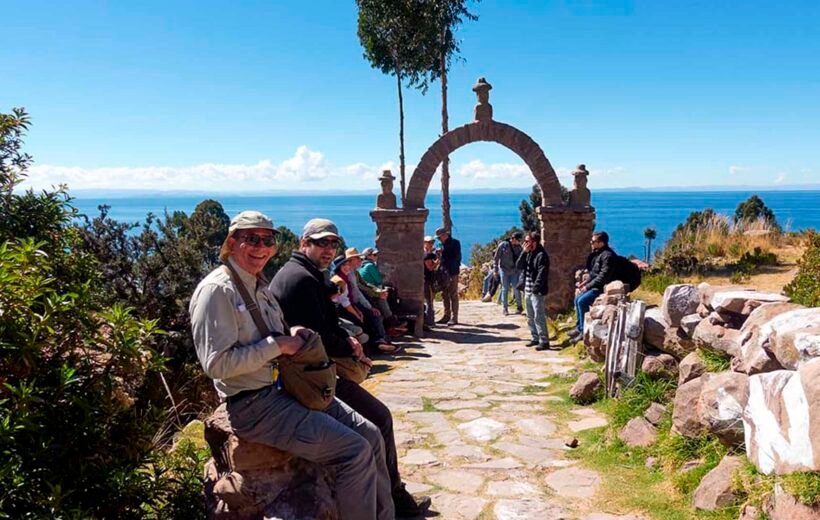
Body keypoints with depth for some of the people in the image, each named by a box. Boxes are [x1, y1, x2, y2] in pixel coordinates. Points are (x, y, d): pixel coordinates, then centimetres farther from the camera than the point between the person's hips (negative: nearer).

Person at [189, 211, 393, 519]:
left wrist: (291, 334, 3)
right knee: (356, 452, -16)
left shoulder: (259, 286, 13)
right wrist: (277, 345, -18)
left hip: (286, 388, 9)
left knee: (371, 436, 4)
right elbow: (216, 364, -22)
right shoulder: (217, 290, -15)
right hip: (255, 405, -9)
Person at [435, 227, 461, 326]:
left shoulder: (455, 243, -5)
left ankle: (454, 318, -3)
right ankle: (447, 316, 16)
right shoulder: (443, 244, 15)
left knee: (453, 295, -5)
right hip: (444, 272, 7)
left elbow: (457, 258, -12)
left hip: (452, 273, -7)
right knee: (445, 295, 9)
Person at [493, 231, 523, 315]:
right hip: (504, 270, -2)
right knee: (505, 289, 3)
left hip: (514, 271, 3)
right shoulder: (503, 245, -8)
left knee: (516, 288, 0)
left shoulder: (518, 247, 3)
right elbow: (496, 258, -4)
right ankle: (505, 308, 11)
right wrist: (495, 269, -6)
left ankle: (519, 306, 13)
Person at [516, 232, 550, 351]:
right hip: (527, 290, 9)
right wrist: (524, 252, -5)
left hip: (537, 291, -9)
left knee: (539, 317, -9)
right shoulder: (528, 253, 13)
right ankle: (536, 338, 24)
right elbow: (519, 266, 4)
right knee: (530, 317, 14)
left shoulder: (541, 255, -13)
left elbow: (542, 273, -18)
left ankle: (544, 341, -4)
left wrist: (536, 288, -22)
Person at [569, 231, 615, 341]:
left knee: (582, 301, -20)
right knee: (578, 299, 10)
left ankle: (584, 331, -12)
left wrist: (588, 286, -18)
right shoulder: (597, 254, 12)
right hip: (595, 285, 10)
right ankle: (579, 327, 16)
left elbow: (603, 276, -24)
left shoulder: (607, 255, -19)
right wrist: (586, 282, 7)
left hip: (602, 287, -10)